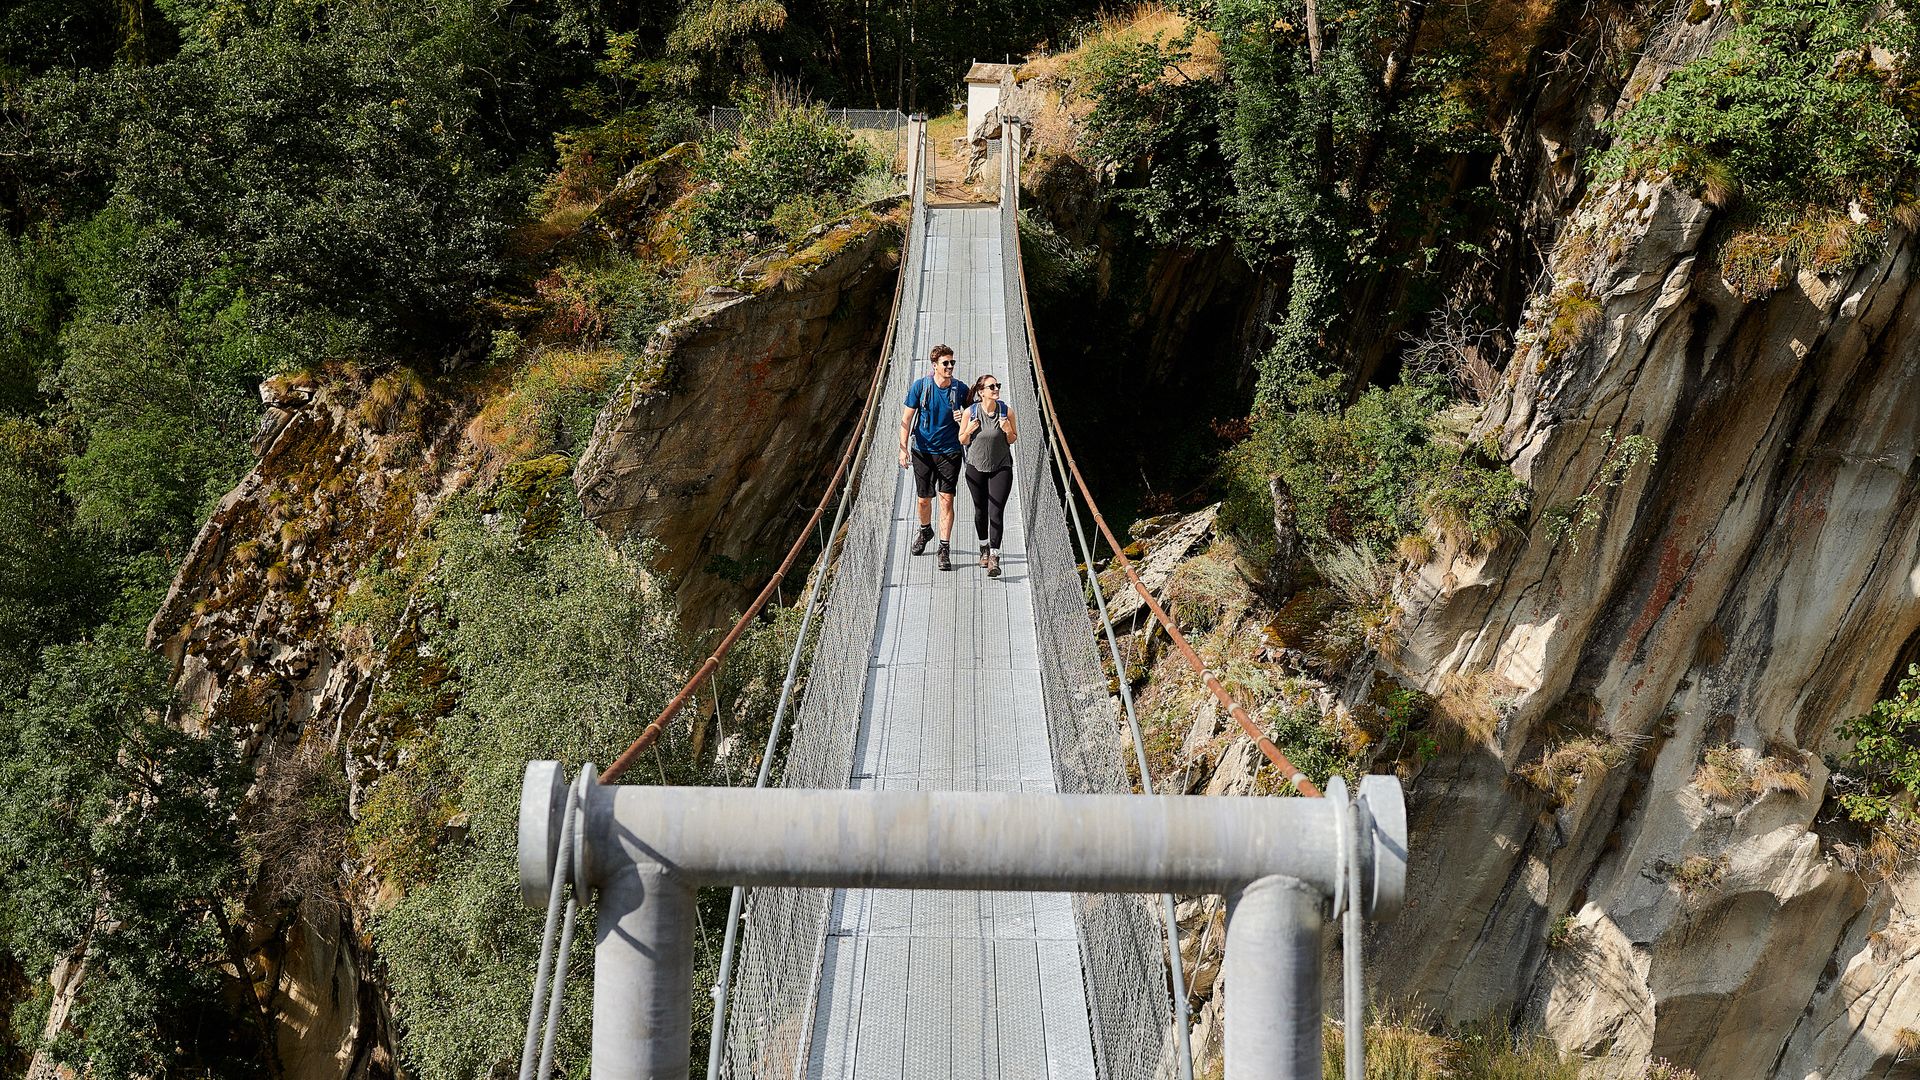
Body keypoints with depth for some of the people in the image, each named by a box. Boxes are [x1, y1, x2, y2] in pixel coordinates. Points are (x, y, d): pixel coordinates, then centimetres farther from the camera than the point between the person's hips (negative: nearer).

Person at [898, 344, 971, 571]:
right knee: (924, 499, 10)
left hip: (950, 452, 0)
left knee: (946, 499, -7)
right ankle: (925, 530, 41)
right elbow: (906, 419, -3)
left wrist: (965, 418, -12)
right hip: (923, 451, 1)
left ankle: (944, 548, 0)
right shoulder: (920, 386, -7)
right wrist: (903, 448, -11)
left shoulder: (961, 389, -5)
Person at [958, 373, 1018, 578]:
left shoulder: (1006, 411, -9)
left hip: (1001, 467, -1)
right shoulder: (970, 412, -10)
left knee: (996, 513, -10)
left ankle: (994, 557, -9)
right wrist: (968, 431, -21)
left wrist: (1008, 432, -19)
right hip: (976, 467, 1)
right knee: (980, 510, 15)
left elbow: (1012, 440, 2)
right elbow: (962, 441, 0)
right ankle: (984, 547, 37)